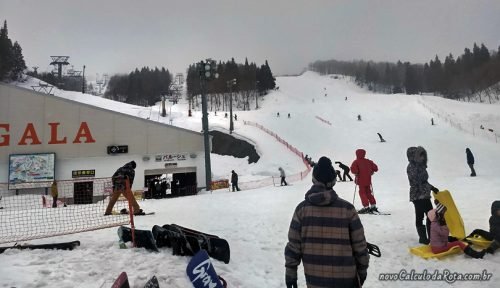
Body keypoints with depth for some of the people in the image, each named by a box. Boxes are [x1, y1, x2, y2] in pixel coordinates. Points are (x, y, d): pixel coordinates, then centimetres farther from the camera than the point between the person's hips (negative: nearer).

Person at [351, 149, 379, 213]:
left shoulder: (356, 162, -10)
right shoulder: (368, 161, 7)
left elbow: (353, 169, -26)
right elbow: (375, 168, 10)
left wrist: (356, 174, -9)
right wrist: (371, 172, 21)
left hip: (361, 181, -6)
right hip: (368, 180, 6)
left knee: (362, 193, 2)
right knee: (369, 193, 16)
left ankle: (366, 207, -5)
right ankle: (373, 206, 17)